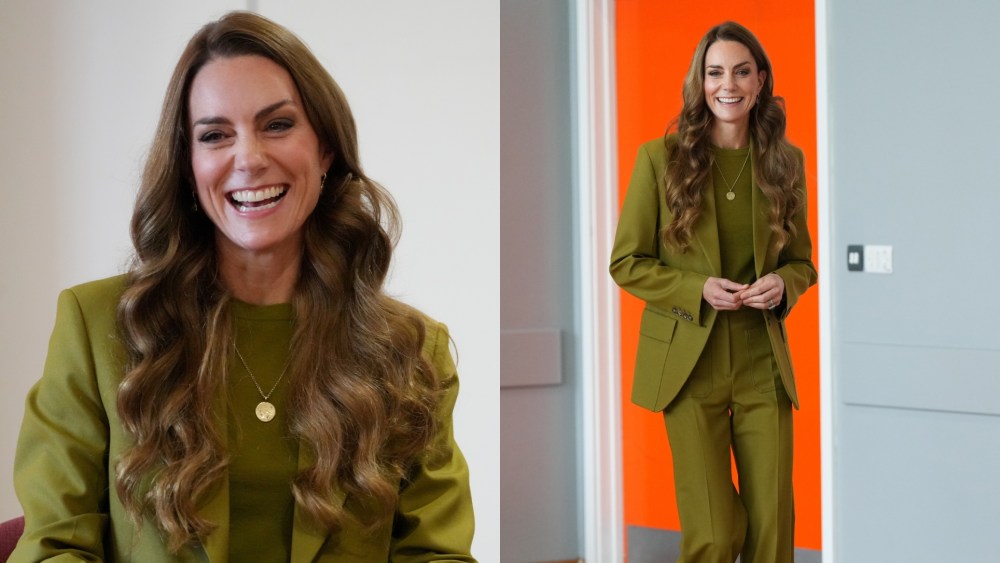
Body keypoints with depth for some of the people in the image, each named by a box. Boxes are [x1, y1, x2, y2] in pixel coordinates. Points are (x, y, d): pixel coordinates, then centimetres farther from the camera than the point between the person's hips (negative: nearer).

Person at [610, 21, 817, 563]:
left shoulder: (785, 161, 6)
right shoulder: (660, 157, -3)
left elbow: (802, 260, 15)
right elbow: (626, 263, -1)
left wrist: (783, 284, -8)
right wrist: (698, 289, -16)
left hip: (763, 363, 3)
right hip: (689, 362, -2)